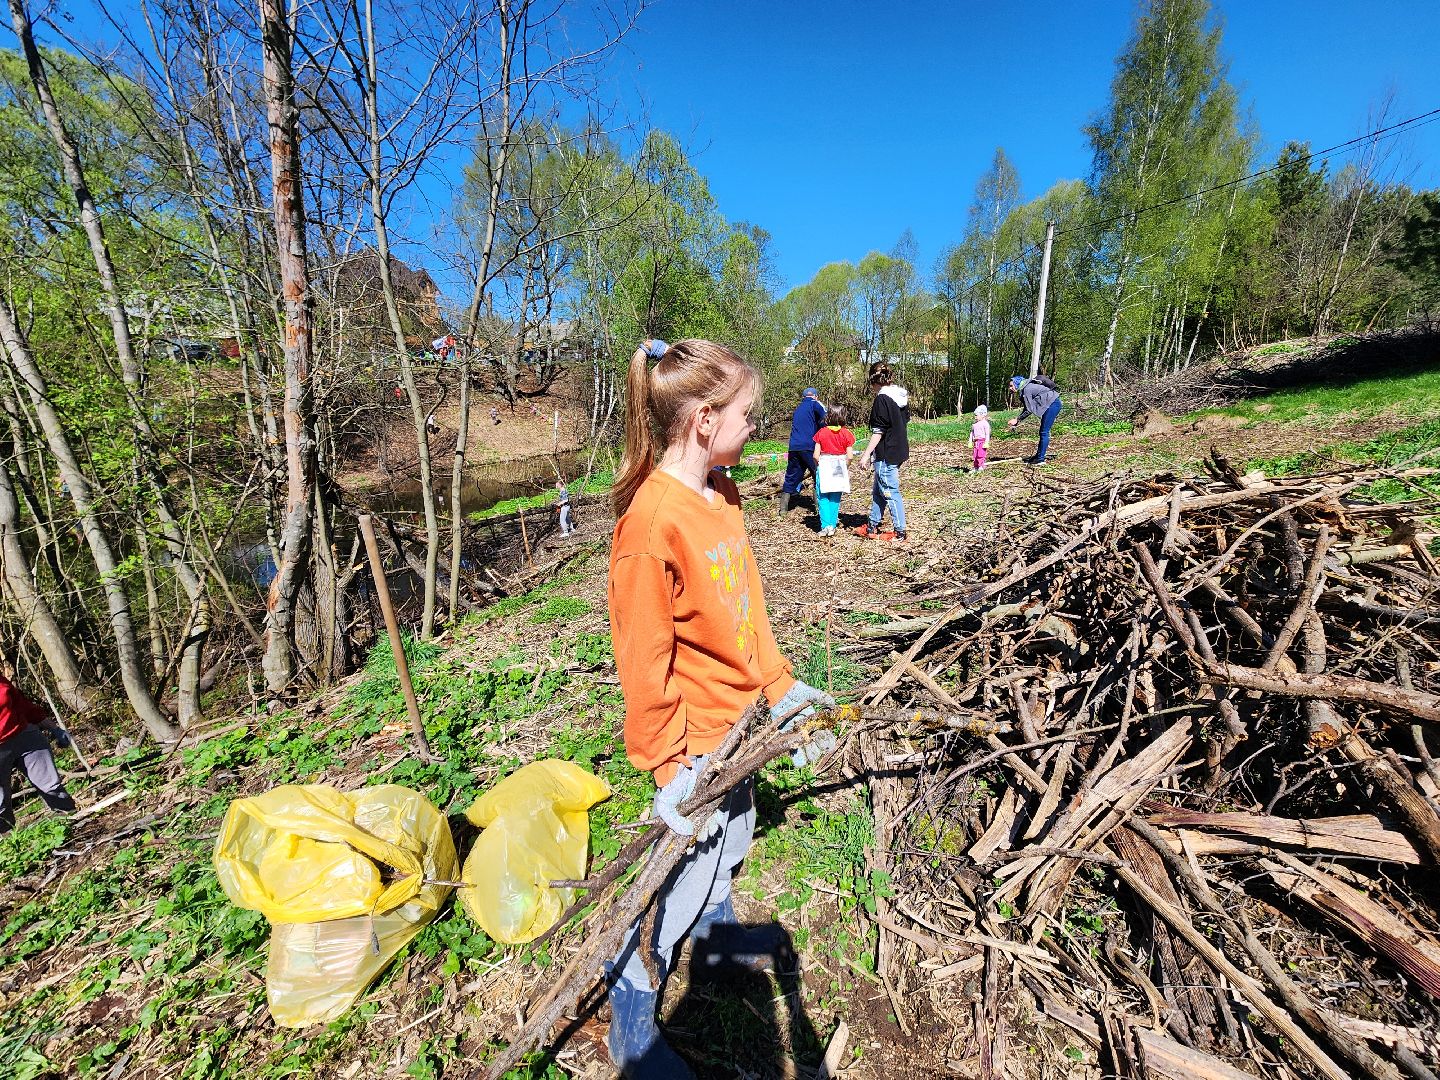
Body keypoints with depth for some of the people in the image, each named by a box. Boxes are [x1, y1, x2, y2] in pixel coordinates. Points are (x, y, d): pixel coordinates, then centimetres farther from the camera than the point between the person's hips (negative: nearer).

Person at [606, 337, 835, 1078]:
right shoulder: (654, 522, -28)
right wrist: (669, 769, -17)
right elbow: (644, 663, -24)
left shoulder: (722, 495, -1)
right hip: (698, 741, -8)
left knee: (731, 838, 28)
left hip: (738, 720, 8)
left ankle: (716, 935, 59)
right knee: (686, 872, 11)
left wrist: (778, 684, 10)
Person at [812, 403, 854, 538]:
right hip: (840, 467, 1)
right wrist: (845, 469, 12)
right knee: (835, 498, 10)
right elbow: (849, 456, -5)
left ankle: (826, 526, -4)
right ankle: (832, 525, 11)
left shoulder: (821, 433, -4)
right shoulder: (846, 434, -4)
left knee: (823, 498, 5)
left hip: (824, 467, -1)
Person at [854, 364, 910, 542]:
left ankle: (899, 532, 6)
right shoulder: (901, 396, 10)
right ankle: (872, 527, 27)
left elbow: (878, 431, -20)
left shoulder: (882, 399, -17)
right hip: (899, 450, 9)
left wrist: (866, 454, -17)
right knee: (878, 490, 17)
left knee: (890, 492, -1)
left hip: (886, 454, -9)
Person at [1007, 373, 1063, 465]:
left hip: (1052, 404, -10)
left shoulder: (1026, 389, -16)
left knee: (1044, 432, -9)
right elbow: (1026, 409, 14)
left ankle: (1040, 459, -8)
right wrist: (1016, 421, 7)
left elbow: (1029, 410, -17)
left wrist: (1017, 419, -12)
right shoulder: (1023, 389, 14)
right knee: (1043, 432, 13)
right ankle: (1038, 456, 20)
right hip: (1051, 405, 10)